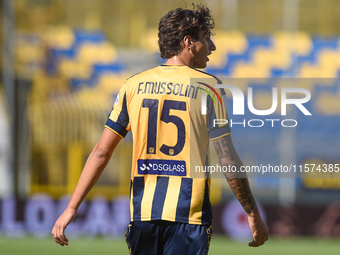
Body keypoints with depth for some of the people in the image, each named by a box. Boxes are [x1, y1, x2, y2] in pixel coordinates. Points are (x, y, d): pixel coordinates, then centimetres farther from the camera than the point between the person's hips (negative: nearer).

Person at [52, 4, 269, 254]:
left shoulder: (133, 85, 7)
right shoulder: (208, 87, -3)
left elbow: (101, 152, 5)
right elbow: (228, 160, -5)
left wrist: (72, 208, 8)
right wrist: (253, 214, 3)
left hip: (142, 212, 4)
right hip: (190, 213, -4)